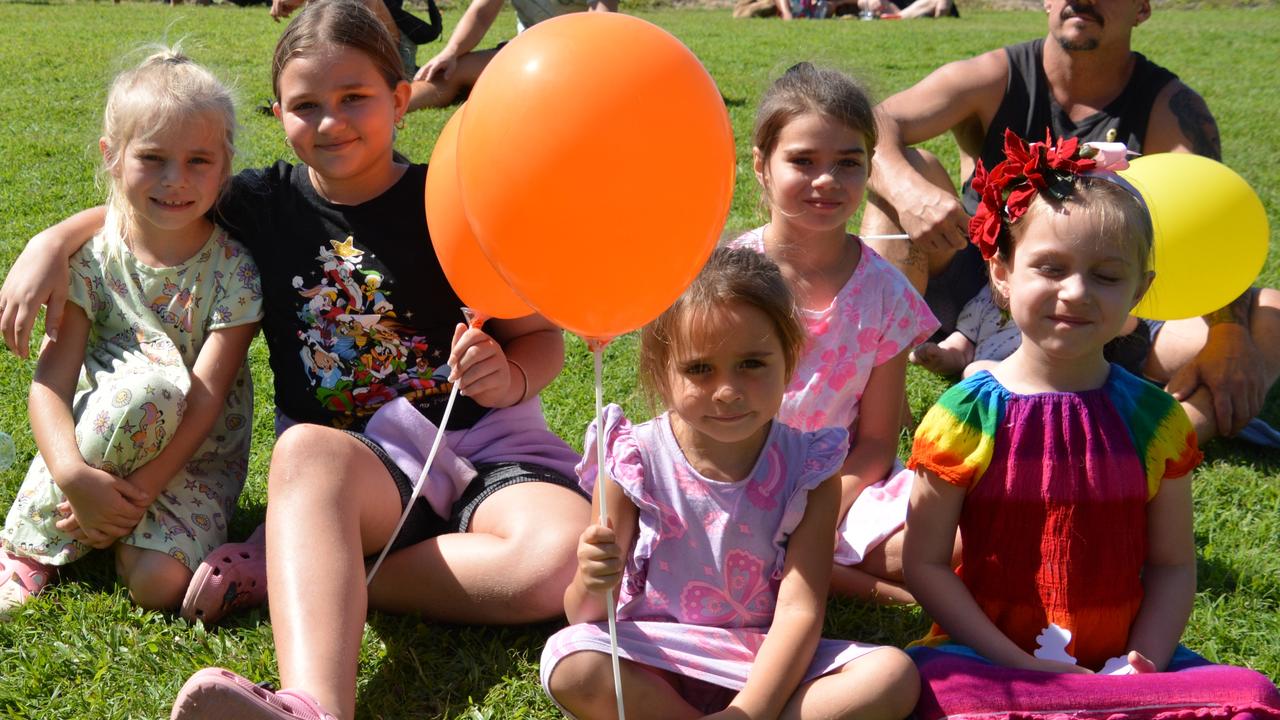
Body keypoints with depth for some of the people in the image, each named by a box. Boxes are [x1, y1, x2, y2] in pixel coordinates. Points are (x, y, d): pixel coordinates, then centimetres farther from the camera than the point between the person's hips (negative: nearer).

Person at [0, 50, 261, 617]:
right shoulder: (92, 258, -7)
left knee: (161, 581, -28)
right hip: (101, 438, 1)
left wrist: (139, 490, -27)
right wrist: (74, 475, -32)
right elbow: (51, 379, -14)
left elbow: (206, 398, -18)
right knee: (147, 384, -34)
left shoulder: (233, 270, -12)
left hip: (197, 457, -1)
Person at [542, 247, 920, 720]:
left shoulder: (807, 467, -7)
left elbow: (800, 610, -13)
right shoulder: (633, 462, -9)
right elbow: (585, 617, -5)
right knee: (570, 664, -31)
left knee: (893, 674, -23)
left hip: (767, 665, 2)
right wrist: (592, 586, -30)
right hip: (650, 668, -1)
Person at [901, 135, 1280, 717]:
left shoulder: (1156, 418, 3)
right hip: (992, 661, -2)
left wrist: (1143, 663, -11)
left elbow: (1172, 565, 6)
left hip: (1121, 662, 2)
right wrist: (1021, 667, -14)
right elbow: (925, 563, -6)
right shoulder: (968, 415, -6)